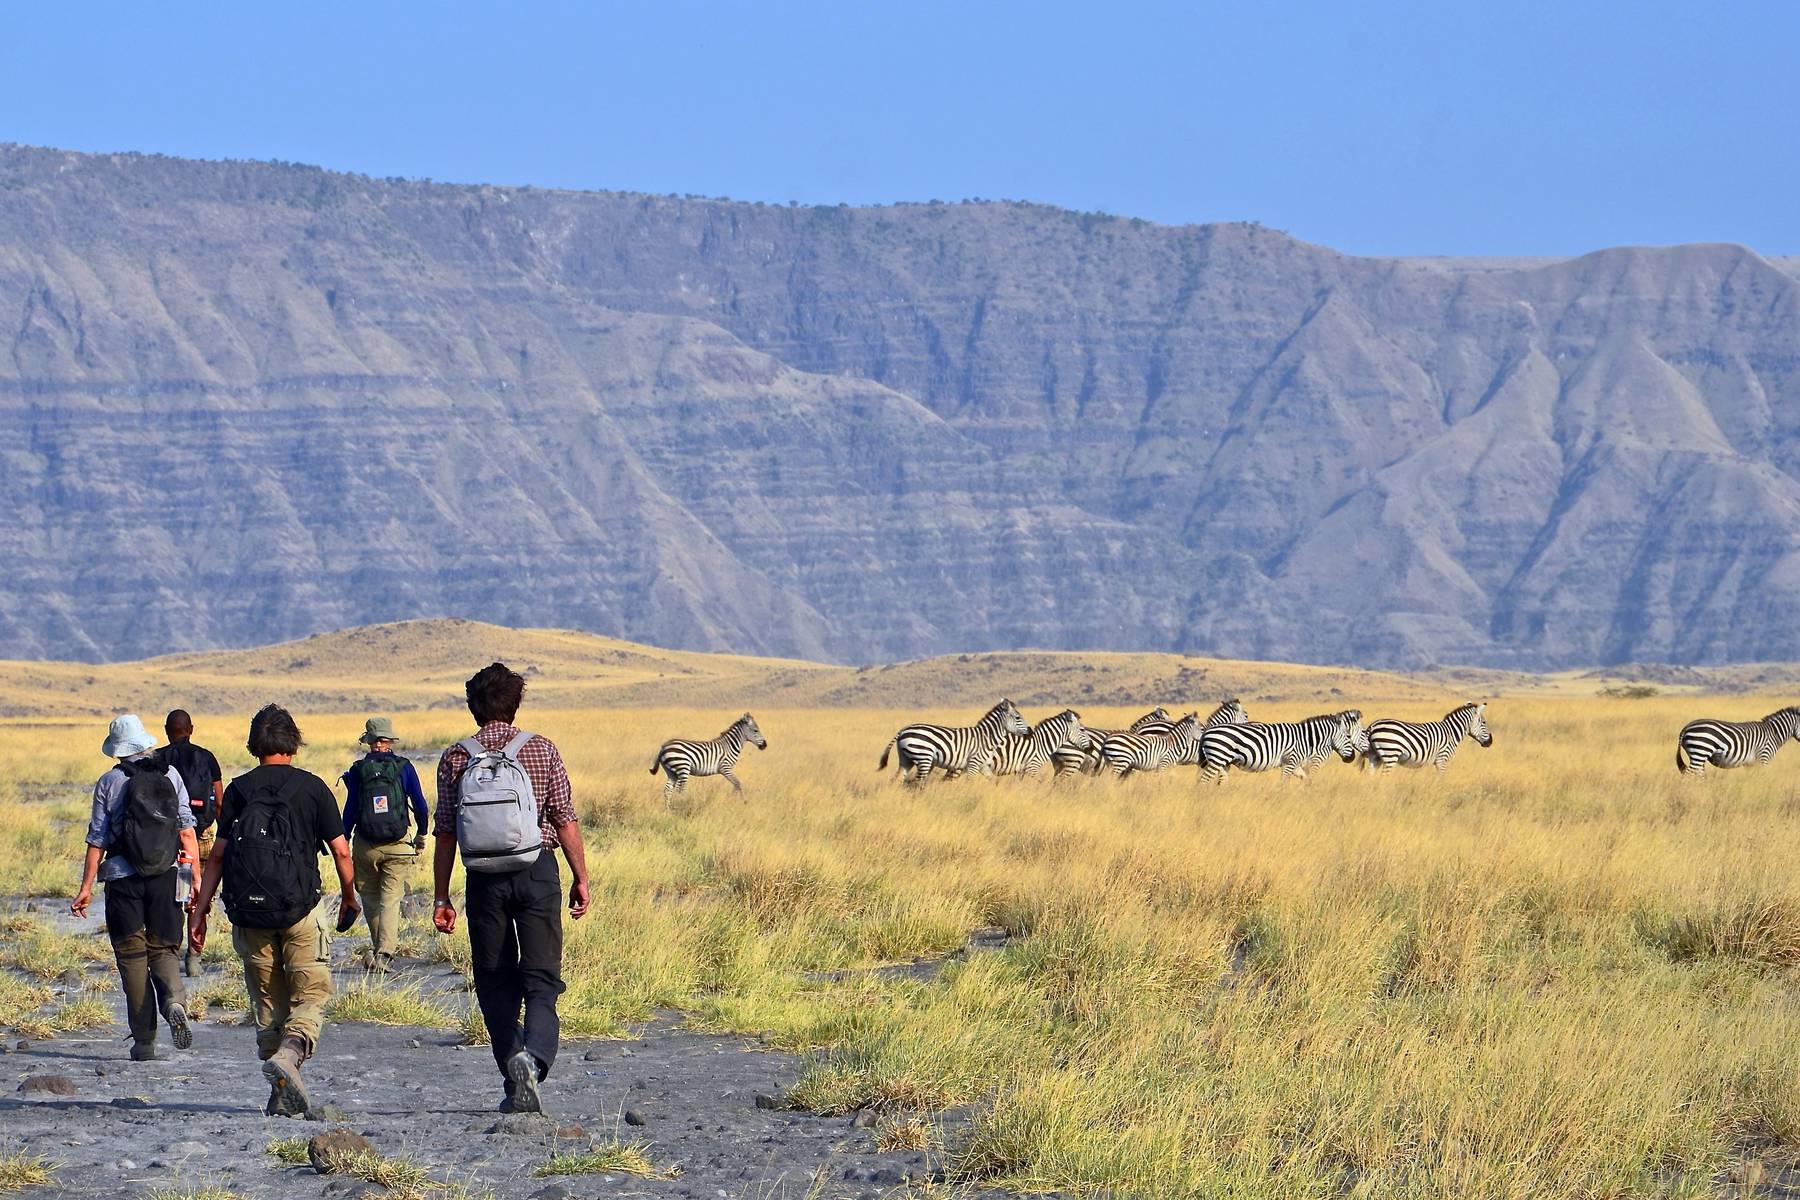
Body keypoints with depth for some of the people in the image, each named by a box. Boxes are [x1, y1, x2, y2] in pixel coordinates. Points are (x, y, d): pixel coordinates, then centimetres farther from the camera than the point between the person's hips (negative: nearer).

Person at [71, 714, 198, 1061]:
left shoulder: (109, 782, -3)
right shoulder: (170, 775, 4)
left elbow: (97, 838, -4)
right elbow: (187, 828, 4)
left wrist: (86, 887, 0)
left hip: (123, 877, -2)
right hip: (165, 876, 2)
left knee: (131, 955, 5)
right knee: (163, 948, 11)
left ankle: (144, 1040, 3)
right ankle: (174, 1000, -21)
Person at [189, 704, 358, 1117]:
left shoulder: (238, 790, 4)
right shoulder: (311, 787, 0)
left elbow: (218, 855, -1)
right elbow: (341, 852, 0)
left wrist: (199, 911, 3)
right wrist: (349, 897, 17)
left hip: (250, 912, 2)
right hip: (301, 911, -2)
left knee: (268, 1003, 12)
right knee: (311, 997, 4)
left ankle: (282, 1097, 11)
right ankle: (290, 1052, -26)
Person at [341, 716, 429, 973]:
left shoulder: (358, 770, -1)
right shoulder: (403, 767, 0)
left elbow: (350, 809, -2)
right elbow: (420, 805, 1)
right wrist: (421, 834, 15)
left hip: (365, 846, 0)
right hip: (397, 846, 0)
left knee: (371, 899, 15)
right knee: (390, 900, -1)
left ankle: (378, 949, 22)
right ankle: (384, 953, -15)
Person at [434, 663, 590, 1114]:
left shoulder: (456, 758, 1)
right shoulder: (541, 750, 0)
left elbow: (445, 834, 2)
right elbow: (565, 821, -1)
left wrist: (441, 897, 8)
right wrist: (580, 878, 8)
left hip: (484, 880, 1)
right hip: (537, 873, -1)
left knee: (495, 983, 11)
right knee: (541, 978, 0)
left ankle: (515, 1085, 9)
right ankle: (533, 1057, -27)